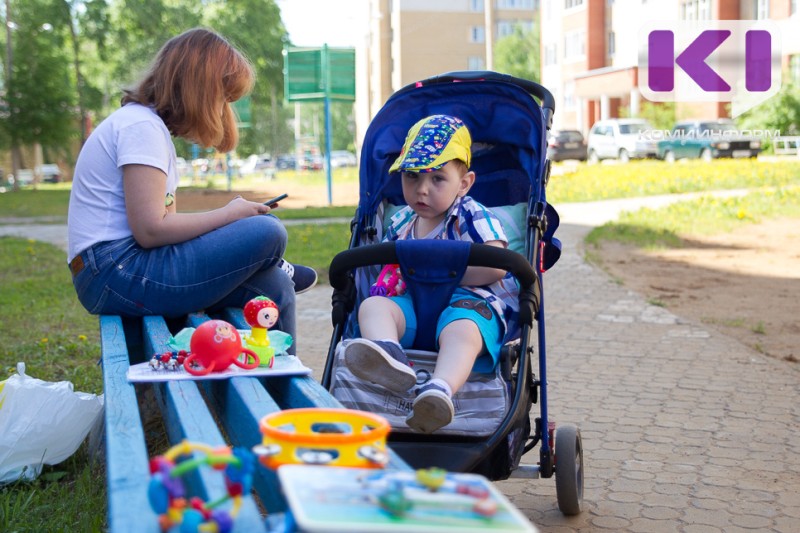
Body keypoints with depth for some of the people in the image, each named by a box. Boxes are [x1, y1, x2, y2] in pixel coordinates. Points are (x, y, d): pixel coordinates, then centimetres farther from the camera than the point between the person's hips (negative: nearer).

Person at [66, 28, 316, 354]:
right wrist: (230, 214, -10)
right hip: (116, 274, -10)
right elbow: (150, 230, -21)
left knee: (275, 288, 1)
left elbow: (164, 221, 10)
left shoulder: (151, 125, 19)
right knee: (267, 234, -13)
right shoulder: (142, 125, -13)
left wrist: (232, 217, 0)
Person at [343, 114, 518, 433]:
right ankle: (387, 352, -56)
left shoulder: (472, 218, -1)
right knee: (372, 305, -23)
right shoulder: (401, 222, 17)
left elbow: (496, 266, -15)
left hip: (469, 303, -5)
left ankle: (440, 390, -68)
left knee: (460, 331, -39)